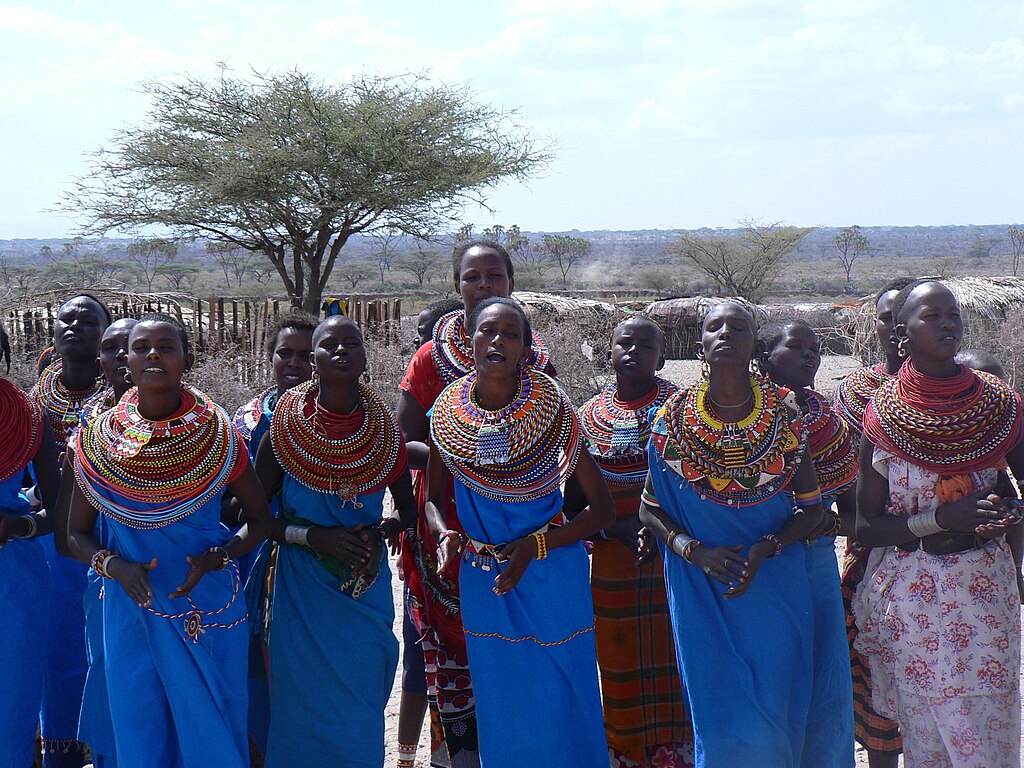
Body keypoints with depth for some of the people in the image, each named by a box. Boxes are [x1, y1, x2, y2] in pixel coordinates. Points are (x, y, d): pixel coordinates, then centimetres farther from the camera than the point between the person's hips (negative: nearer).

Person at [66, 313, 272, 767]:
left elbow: (259, 519, 4)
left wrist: (216, 558, -14)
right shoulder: (99, 440, -2)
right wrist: (114, 566, -14)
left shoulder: (217, 435, -5)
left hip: (209, 609, -1)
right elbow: (76, 534, 6)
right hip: (132, 609, 1)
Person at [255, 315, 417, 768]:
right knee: (308, 710, 2)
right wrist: (313, 536, -15)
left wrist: (378, 532, -9)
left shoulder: (384, 431, 0)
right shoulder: (285, 430, -6)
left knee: (361, 715, 6)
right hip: (303, 590, -2)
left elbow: (408, 511, 12)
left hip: (367, 590, 2)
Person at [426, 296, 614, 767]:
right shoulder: (447, 413, -3)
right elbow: (433, 498, 10)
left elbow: (602, 508, -8)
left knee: (560, 700, 5)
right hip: (481, 578, 3)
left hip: (552, 577, -2)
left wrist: (535, 545, -19)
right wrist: (445, 536, -12)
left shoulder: (551, 409, -11)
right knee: (499, 708, 13)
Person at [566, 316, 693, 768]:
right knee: (620, 671, 7)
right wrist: (613, 527, -7)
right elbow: (573, 500, 11)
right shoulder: (589, 415, 8)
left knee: (671, 670, -3)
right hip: (613, 567, 3)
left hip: (673, 559, -3)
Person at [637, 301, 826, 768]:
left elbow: (811, 508, 0)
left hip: (774, 586, 0)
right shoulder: (674, 418, -5)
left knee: (771, 709, 5)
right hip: (701, 588, 0)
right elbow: (649, 509, 2)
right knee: (722, 717, 2)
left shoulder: (785, 414, -6)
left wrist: (765, 550, -15)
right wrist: (693, 551, -14)